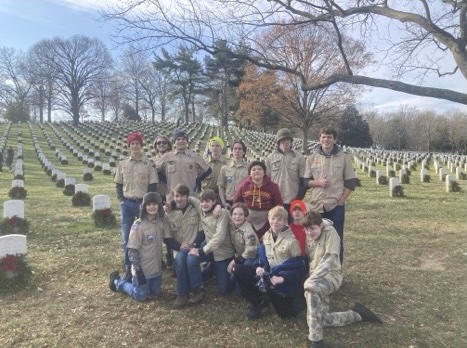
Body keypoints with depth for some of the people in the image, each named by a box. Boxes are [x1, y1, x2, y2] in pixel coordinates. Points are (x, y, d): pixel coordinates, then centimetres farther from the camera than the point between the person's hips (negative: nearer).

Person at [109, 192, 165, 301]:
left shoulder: (160, 222, -3)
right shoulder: (139, 225, -21)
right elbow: (132, 250, -19)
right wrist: (138, 269, -19)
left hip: (156, 268, 6)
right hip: (142, 269, -6)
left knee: (155, 293, 18)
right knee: (140, 296, 8)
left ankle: (131, 281, 36)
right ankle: (117, 282, 28)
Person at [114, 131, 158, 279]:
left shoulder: (149, 164, -2)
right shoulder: (122, 164, 6)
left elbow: (153, 185, -2)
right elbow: (118, 184, 12)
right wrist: (121, 200, 1)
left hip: (143, 204, -2)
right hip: (127, 204, 3)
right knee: (126, 237, 6)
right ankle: (128, 268, 19)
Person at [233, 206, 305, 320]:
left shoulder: (291, 239, -13)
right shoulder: (266, 236, 5)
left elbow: (299, 264, -14)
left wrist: (282, 278, -25)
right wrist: (258, 267, -7)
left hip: (285, 275, -6)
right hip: (268, 272, 6)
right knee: (238, 270, -5)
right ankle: (257, 302, 6)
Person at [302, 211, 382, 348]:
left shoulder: (330, 231, -9)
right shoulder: (308, 237, 12)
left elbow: (330, 259, -20)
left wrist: (312, 278, -29)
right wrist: (310, 278, 2)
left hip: (330, 274, -7)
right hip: (316, 279, 7)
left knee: (311, 288, -40)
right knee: (321, 319, -5)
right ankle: (357, 314, 18)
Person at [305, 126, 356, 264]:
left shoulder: (344, 157, 0)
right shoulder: (312, 158, 4)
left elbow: (350, 183, 1)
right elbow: (305, 181, 7)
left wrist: (341, 201, -7)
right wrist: (318, 182, -12)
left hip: (336, 206, -2)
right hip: (317, 205, 2)